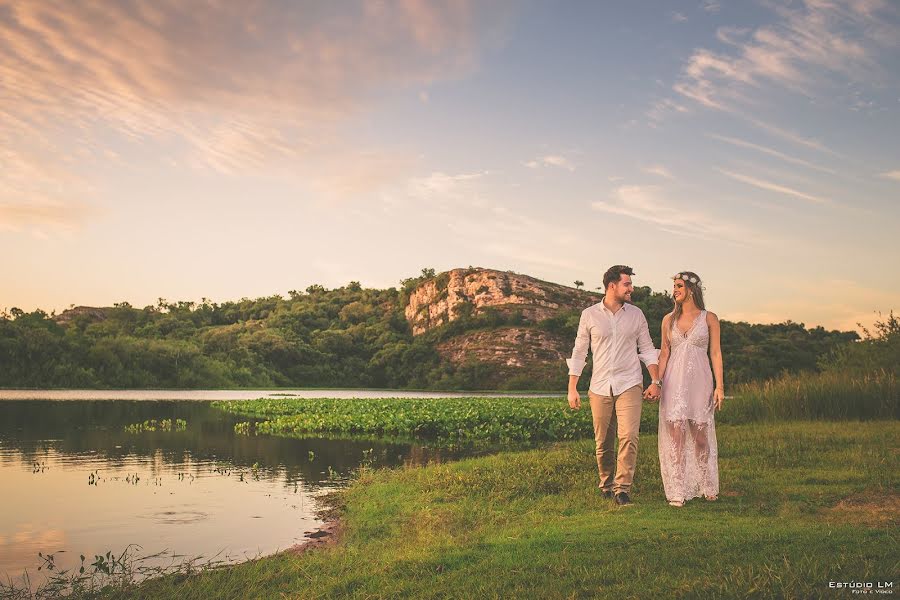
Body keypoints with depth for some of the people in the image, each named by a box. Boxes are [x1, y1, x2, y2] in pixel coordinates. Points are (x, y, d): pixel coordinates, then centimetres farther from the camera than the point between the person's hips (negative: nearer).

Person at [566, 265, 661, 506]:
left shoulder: (636, 314, 7)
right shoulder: (589, 315, 2)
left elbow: (647, 349, 11)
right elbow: (579, 352, 6)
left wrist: (655, 381, 1)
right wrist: (572, 389, 2)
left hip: (629, 385, 0)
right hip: (600, 387, 0)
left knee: (628, 437, -15)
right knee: (603, 443, 6)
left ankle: (622, 488, -8)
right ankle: (606, 485, 26)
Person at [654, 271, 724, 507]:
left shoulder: (709, 318, 3)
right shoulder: (669, 319, 10)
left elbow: (715, 353, 2)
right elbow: (664, 353, 10)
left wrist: (719, 386, -5)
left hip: (699, 381, -1)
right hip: (674, 382, 1)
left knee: (700, 435, 5)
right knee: (676, 435, -5)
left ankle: (707, 487, 25)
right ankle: (678, 492, -1)